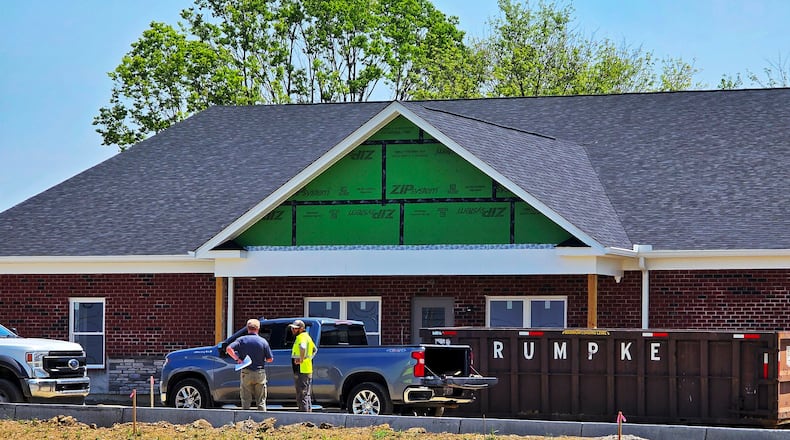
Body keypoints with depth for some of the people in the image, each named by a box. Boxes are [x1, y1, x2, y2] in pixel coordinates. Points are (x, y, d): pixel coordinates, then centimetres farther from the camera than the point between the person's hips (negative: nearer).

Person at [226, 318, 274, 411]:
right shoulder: (263, 341, -2)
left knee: (246, 400, 6)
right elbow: (270, 359, 2)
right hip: (260, 373, 0)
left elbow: (229, 349, -15)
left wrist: (237, 359, -8)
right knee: (261, 401, 8)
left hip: (246, 373, 0)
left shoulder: (242, 340, -2)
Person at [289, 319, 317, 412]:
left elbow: (303, 347, -38)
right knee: (307, 395, 16)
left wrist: (301, 359, -29)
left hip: (301, 370, -10)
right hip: (308, 370, 10)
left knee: (302, 395, -8)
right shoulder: (307, 336, 18)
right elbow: (314, 349, 34)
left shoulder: (301, 337, -14)